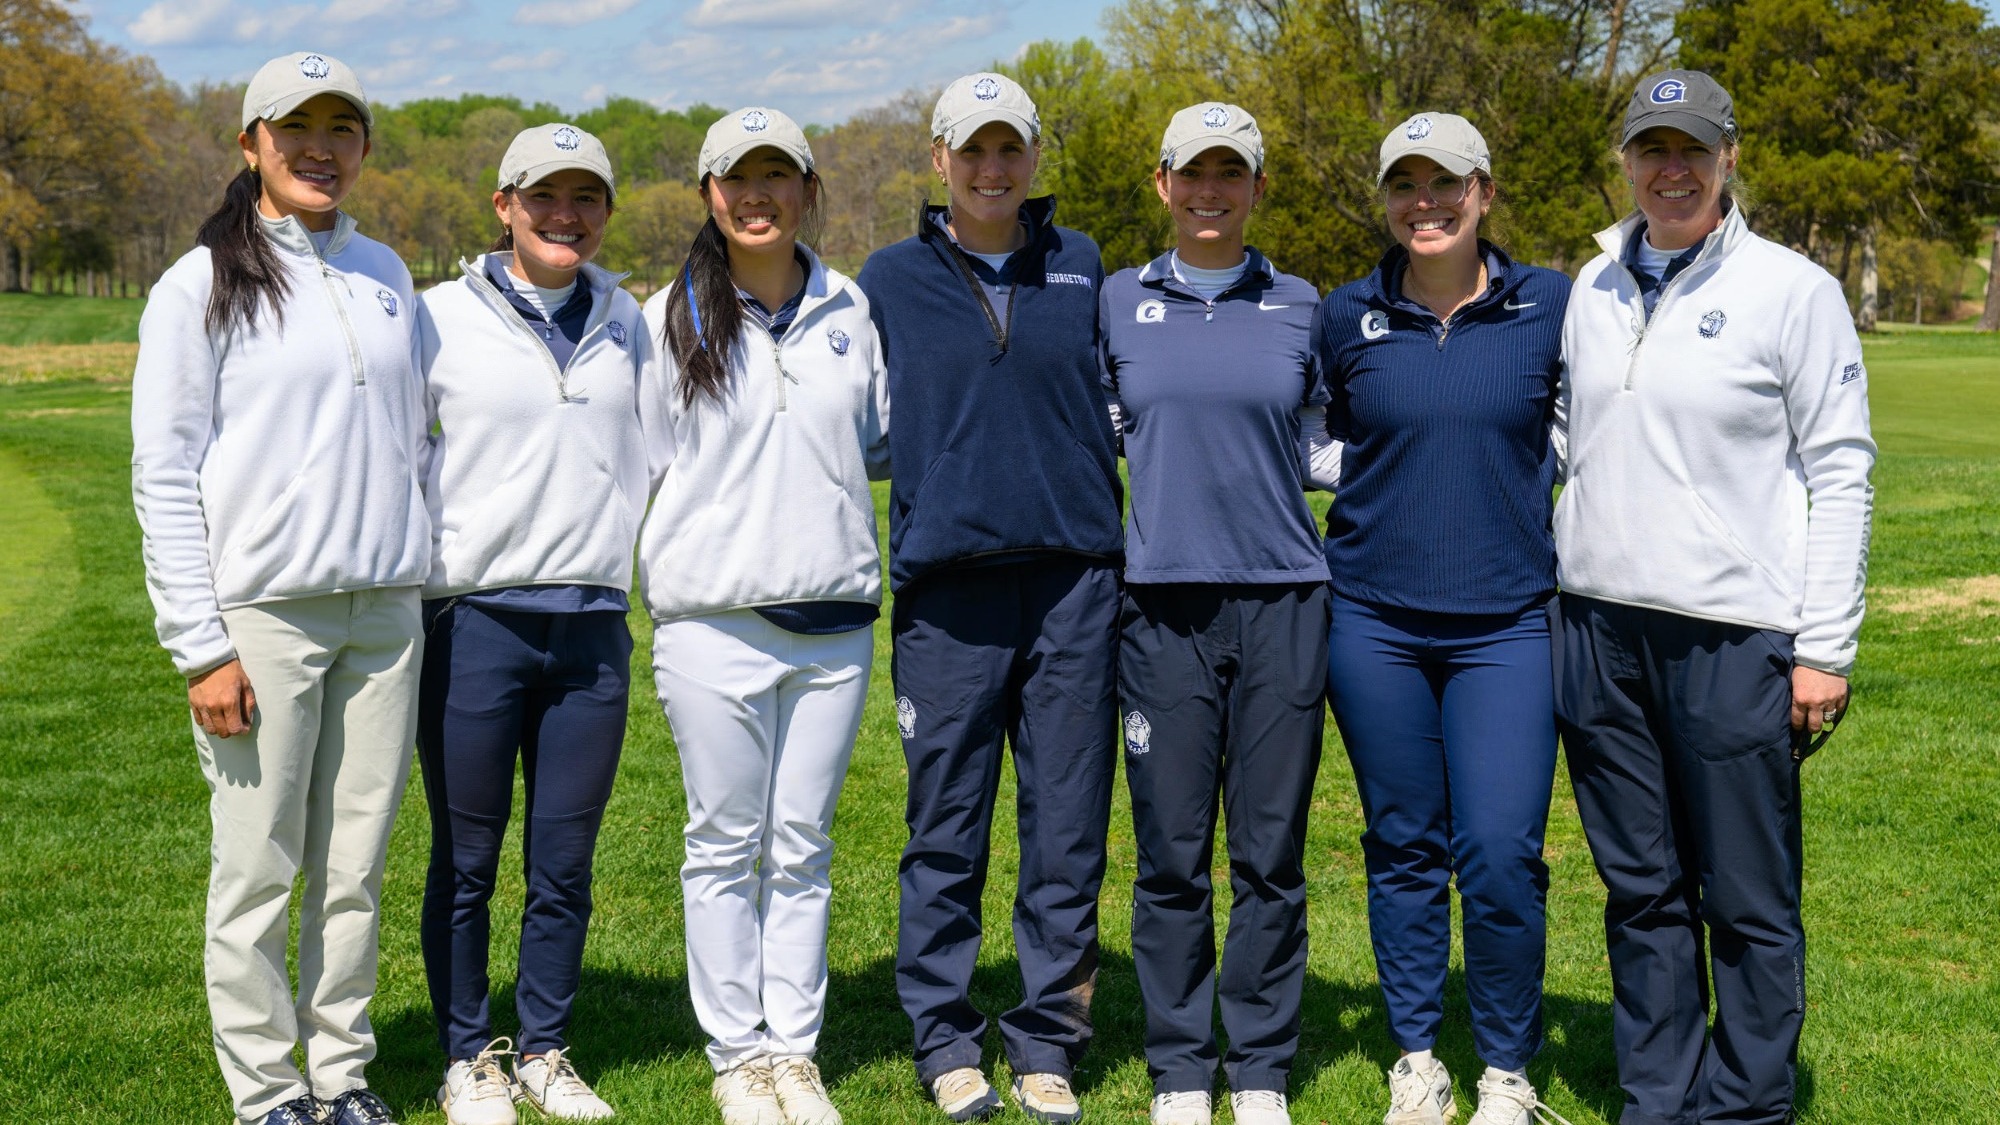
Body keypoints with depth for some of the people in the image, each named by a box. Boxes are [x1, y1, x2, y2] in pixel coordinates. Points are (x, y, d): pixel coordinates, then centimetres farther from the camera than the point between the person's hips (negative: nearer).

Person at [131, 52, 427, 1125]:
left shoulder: (383, 273, 13)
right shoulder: (201, 285, -2)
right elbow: (164, 475, -5)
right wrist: (202, 644, -10)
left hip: (383, 611, 4)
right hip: (263, 614, -4)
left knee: (356, 865, 8)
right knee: (257, 873, 0)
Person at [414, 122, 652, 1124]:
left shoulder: (626, 325, 11)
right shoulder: (441, 319, 0)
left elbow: (653, 455, 21)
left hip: (593, 624, 3)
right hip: (472, 618, -3)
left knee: (566, 861, 8)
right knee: (466, 861, 5)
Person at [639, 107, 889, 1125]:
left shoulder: (849, 310, 9)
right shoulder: (670, 317, 2)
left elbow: (878, 442, 19)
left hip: (834, 617, 3)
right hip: (714, 617, -2)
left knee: (802, 846, 9)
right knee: (725, 844, 4)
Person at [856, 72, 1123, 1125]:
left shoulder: (1081, 268, 12)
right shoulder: (889, 279, 8)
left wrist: (1111, 543, 14)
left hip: (1073, 580, 1)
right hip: (947, 584, -1)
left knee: (1067, 829, 3)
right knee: (946, 830, 2)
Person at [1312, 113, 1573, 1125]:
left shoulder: (1551, 308, 0)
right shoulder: (1347, 319, 3)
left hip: (1506, 624, -1)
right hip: (1375, 622, 1)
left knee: (1501, 858, -7)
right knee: (1403, 849, 9)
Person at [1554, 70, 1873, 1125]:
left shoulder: (1793, 289, -4)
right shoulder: (1595, 288, 11)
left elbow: (1840, 473, -5)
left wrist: (1825, 647, -8)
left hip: (1732, 639, -5)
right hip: (1599, 630, 5)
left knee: (1748, 901, 2)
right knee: (1640, 890, 12)